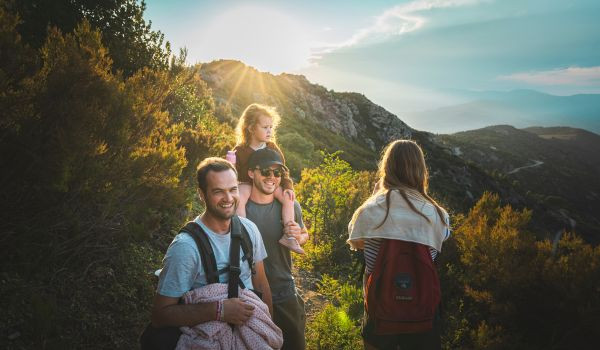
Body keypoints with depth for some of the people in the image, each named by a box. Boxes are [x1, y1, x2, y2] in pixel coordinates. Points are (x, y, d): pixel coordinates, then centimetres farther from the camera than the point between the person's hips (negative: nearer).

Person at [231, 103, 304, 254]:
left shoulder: (272, 147, 0)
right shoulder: (240, 150, -10)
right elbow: (234, 173, -2)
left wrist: (288, 186, -7)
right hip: (247, 183, -3)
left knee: (288, 197, -19)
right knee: (238, 199, -35)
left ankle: (288, 236, -11)